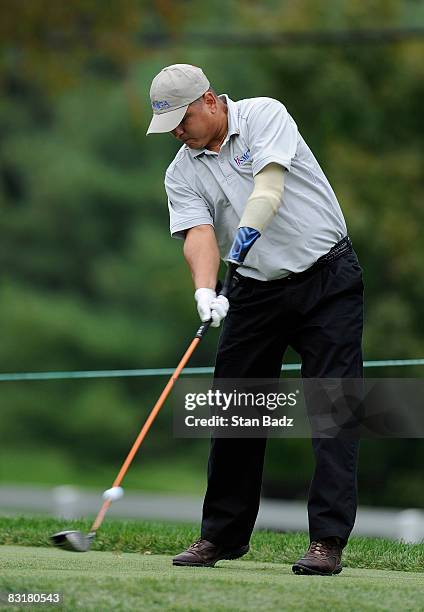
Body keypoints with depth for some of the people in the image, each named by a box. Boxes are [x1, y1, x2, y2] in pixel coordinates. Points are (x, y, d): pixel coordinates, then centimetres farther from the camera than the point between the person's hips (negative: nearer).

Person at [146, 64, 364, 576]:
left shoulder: (265, 115, -8)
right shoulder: (182, 173, 3)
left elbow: (270, 184, -24)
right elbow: (198, 234, -13)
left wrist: (248, 230, -41)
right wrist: (204, 291, -32)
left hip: (328, 278, -5)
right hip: (257, 290, 5)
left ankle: (328, 541, -11)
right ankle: (223, 534, 17)